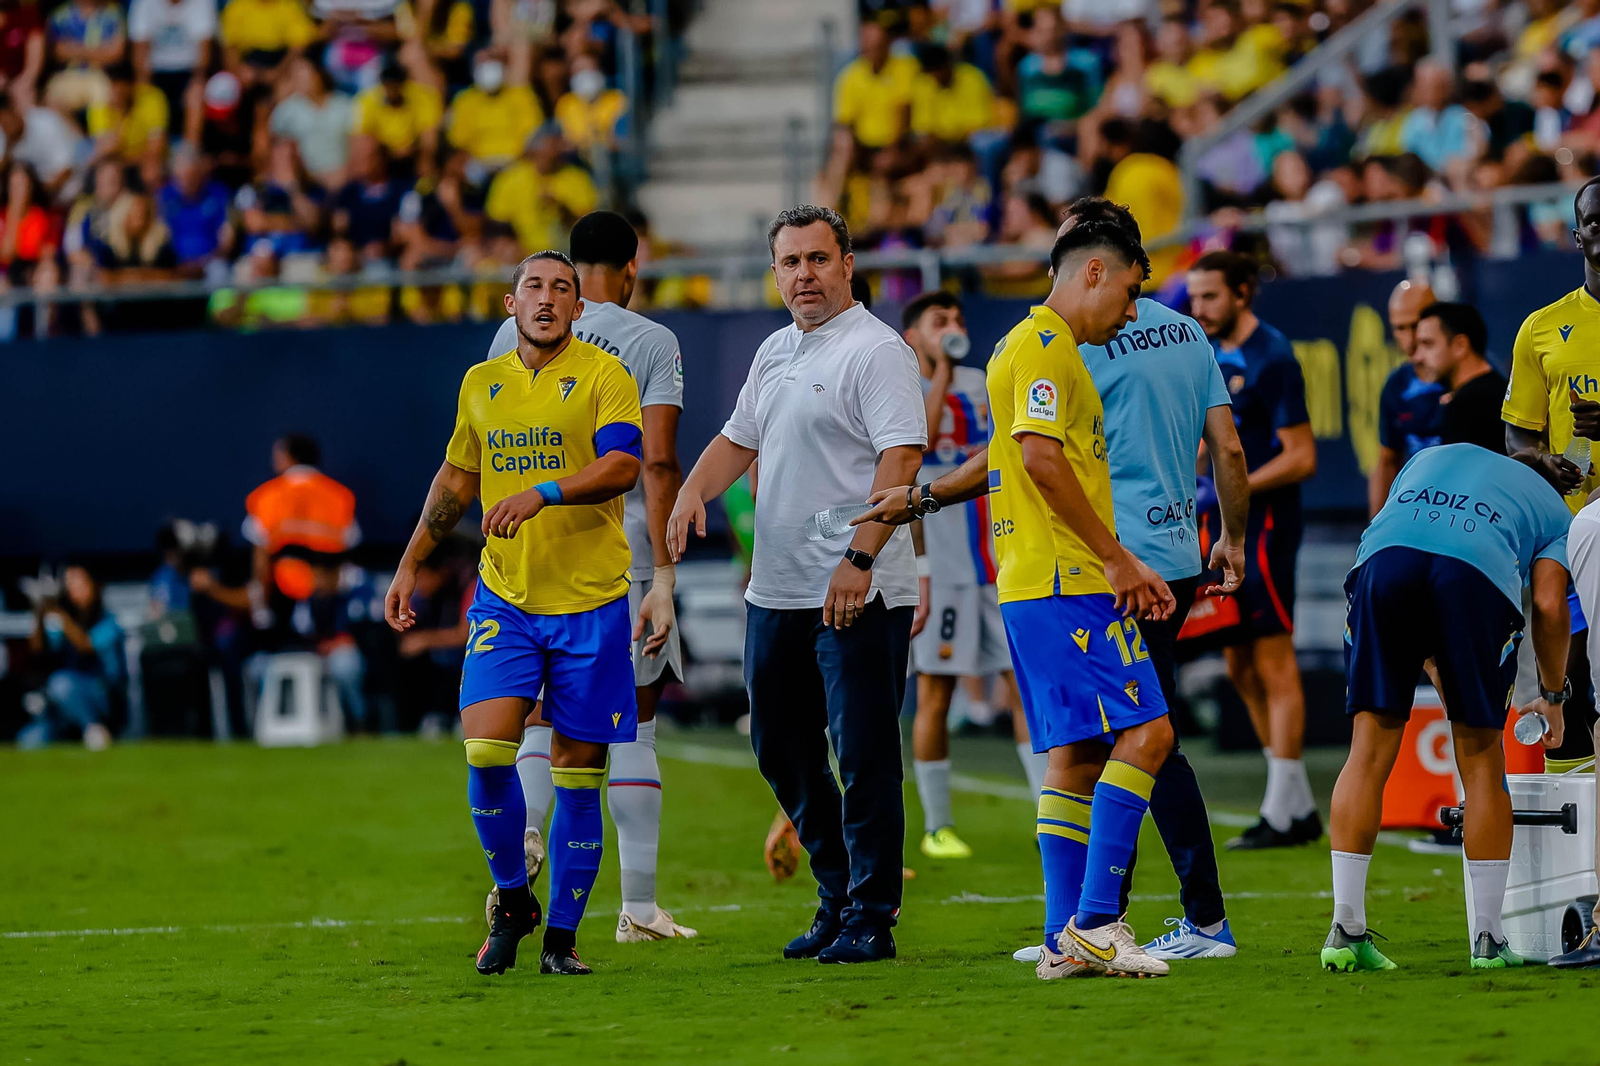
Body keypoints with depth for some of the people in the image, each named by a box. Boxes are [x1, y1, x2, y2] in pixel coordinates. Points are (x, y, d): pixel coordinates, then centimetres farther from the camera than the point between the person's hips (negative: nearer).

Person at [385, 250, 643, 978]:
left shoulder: (603, 374, -3)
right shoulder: (481, 385, 11)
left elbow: (623, 465, -18)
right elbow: (455, 480, 23)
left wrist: (541, 493, -31)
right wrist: (410, 566, 21)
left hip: (590, 599, -3)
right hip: (504, 598, 3)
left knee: (577, 775, 2)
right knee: (485, 750, -13)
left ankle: (561, 936, 12)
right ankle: (512, 901, 8)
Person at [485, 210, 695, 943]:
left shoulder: (514, 335, 7)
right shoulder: (653, 342, -4)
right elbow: (658, 464, -11)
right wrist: (664, 573, -12)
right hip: (624, 553, -3)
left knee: (541, 720, 12)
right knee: (631, 731, 4)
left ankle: (521, 833, -17)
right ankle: (638, 908, 6)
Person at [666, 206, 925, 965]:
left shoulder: (876, 352, -10)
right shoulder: (775, 353, 16)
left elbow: (901, 459, -19)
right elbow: (740, 439, 26)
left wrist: (858, 559, -26)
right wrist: (694, 490, 6)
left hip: (858, 595, -9)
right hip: (776, 590, 9)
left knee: (864, 757, -6)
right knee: (780, 747, 14)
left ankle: (870, 917, 0)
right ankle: (837, 896, 26)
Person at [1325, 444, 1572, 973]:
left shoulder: (1431, 457, 41)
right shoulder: (1553, 507, 32)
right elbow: (1550, 606, 16)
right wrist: (1553, 696, 31)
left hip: (1385, 555, 2)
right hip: (1478, 572, -2)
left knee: (1371, 751, 8)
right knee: (1480, 759, 11)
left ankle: (1346, 929, 4)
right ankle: (1488, 940, 13)